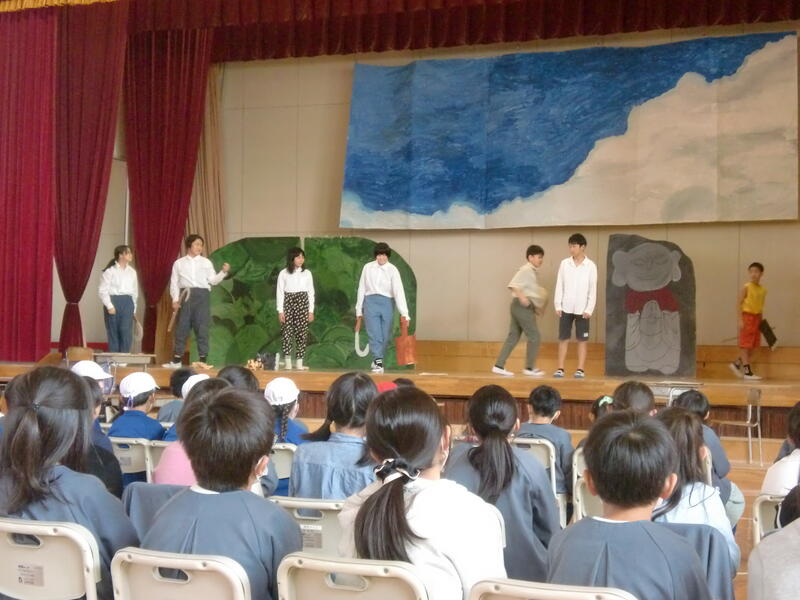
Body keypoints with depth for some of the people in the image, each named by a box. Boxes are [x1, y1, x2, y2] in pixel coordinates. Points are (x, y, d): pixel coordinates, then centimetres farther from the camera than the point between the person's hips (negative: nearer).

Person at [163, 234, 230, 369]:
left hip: (201, 296, 0)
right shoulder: (179, 263, 10)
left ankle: (203, 359, 0)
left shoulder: (206, 262, 10)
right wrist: (175, 299, -3)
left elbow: (213, 280, 3)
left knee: (202, 327, -3)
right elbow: (174, 282, 7)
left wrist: (224, 272, -12)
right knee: (181, 328, 3)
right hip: (185, 296, 0)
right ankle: (176, 360, 9)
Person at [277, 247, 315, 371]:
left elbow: (311, 292, 7)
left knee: (301, 333, -1)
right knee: (286, 333, -5)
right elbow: (279, 292, 1)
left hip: (302, 304, 1)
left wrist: (311, 310, 3)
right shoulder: (283, 273, 1)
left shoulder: (307, 273, 5)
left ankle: (299, 362, 4)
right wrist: (280, 311, -5)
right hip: (288, 304, -1)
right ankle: (287, 362, 1)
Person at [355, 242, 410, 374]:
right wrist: (359, 311, 12)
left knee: (385, 336, 6)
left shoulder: (392, 270, -1)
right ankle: (378, 363, -13)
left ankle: (376, 361, 24)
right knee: (375, 334, -12)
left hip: (386, 302, 1)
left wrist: (404, 313, -18)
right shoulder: (367, 268, 5)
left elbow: (399, 291, -9)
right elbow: (362, 289, 11)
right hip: (371, 301, 0)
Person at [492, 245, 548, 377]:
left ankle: (499, 366, 9)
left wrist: (536, 306, 19)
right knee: (534, 337, -5)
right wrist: (521, 297, -35)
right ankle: (529, 368, 2)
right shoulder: (526, 270, -11)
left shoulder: (533, 272, 19)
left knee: (513, 337, 9)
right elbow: (512, 284, -22)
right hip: (522, 306, -10)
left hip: (522, 306, 10)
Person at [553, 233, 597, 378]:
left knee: (582, 340, 3)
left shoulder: (591, 266, -3)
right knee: (563, 339, 3)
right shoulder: (564, 264, 2)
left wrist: (589, 309, -9)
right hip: (566, 308, 2)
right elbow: (559, 286, 4)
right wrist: (557, 305, -2)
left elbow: (593, 290, -3)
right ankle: (560, 368, 7)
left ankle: (580, 369, 7)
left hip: (582, 309, -2)